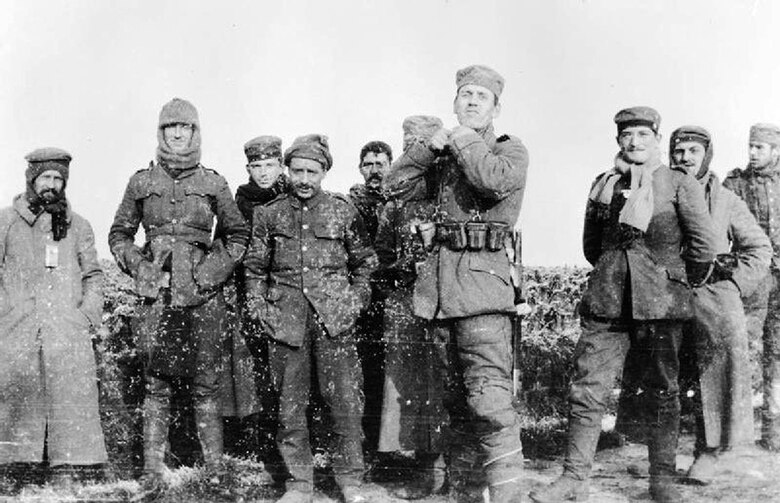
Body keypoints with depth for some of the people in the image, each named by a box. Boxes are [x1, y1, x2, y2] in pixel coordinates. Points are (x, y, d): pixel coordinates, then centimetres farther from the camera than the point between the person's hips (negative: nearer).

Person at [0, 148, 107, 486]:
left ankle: (68, 468, -4)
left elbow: (93, 275, 16)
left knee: (72, 393, -7)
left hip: (68, 328, 1)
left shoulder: (77, 226, 16)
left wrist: (90, 313, 2)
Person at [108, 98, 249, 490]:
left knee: (205, 383, 2)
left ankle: (214, 468, 11)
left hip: (203, 296, 0)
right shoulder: (141, 182, 8)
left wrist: (218, 267, 1)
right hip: (157, 296, 1)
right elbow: (119, 234, 16)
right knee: (156, 384, 3)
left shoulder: (213, 183, 6)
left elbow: (238, 234, 14)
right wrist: (137, 266, 1)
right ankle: (152, 470, 9)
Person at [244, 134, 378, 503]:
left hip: (334, 318, -1)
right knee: (289, 402, 5)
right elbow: (254, 268, 15)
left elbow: (365, 263, 12)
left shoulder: (343, 211, 5)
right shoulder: (269, 214, 9)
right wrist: (260, 308, 6)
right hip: (286, 318, 2)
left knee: (345, 399, -3)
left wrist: (355, 302, 2)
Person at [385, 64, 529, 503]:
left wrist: (464, 140, -2)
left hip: (483, 276, -6)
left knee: (490, 398, -17)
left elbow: (494, 180, -17)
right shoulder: (443, 158, 21)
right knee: (457, 400, 11)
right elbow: (396, 181, 14)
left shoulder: (511, 150, 5)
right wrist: (432, 145, 4)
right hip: (440, 281, 6)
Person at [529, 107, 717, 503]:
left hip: (660, 305, -2)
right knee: (587, 388, -2)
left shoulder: (679, 184, 3)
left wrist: (681, 286, 8)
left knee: (662, 392, 4)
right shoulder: (604, 184, 13)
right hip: (606, 303, 3)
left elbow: (704, 245, 1)